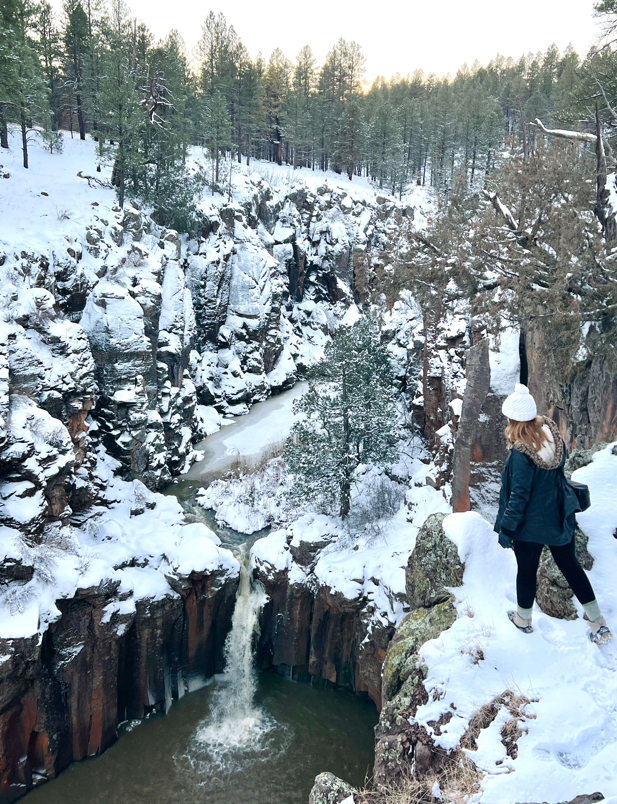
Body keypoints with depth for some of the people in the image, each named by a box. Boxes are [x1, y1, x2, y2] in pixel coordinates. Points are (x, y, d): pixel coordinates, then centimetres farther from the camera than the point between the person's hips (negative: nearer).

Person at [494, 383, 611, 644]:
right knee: (569, 564, 20)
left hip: (530, 524, -6)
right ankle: (598, 623, 26)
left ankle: (523, 619, 36)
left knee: (527, 570, 15)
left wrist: (506, 529, -13)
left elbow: (519, 496, -24)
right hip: (559, 519, 6)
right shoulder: (554, 436, -9)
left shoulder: (521, 453, -30)